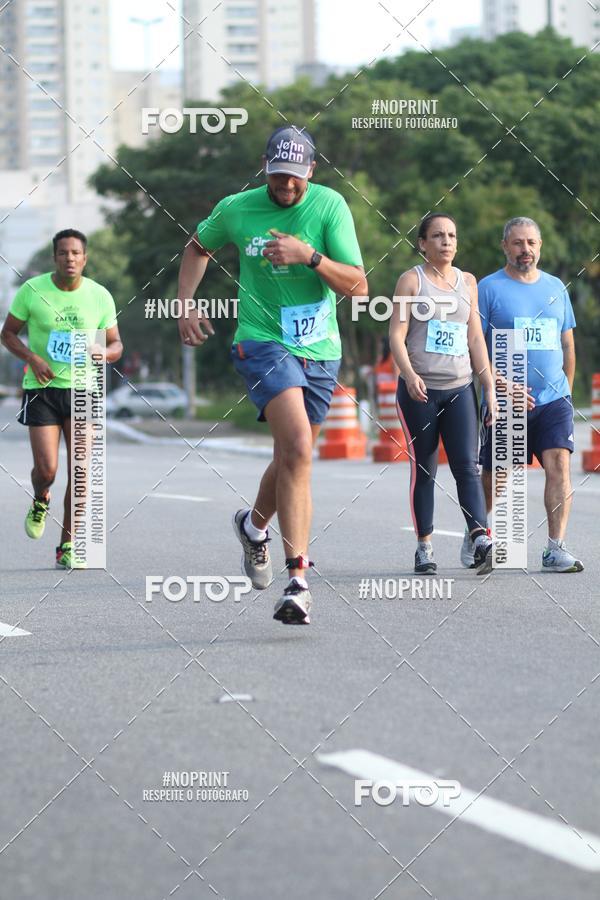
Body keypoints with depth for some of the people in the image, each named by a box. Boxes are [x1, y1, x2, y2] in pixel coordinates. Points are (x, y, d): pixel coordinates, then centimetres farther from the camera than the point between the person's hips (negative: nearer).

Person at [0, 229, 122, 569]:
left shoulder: (100, 296, 0)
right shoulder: (32, 290, -5)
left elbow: (116, 345, 8)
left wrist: (104, 352, -17)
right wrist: (32, 358, -14)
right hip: (41, 388, -1)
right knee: (46, 469, -10)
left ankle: (68, 546, 7)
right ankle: (40, 502, 28)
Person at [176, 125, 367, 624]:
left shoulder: (330, 206, -5)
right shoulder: (236, 209, -2)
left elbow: (358, 285, -11)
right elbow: (198, 247, 20)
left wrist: (310, 256, -25)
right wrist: (185, 306, 9)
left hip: (320, 350, 3)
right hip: (263, 342, -3)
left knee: (292, 459, 14)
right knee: (298, 448, -23)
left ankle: (255, 524, 48)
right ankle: (299, 579, -24)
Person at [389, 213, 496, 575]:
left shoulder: (467, 282, 13)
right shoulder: (411, 280, 2)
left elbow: (476, 339, 14)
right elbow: (397, 334, -5)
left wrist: (490, 388, 8)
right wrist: (409, 375, -21)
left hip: (460, 389, 2)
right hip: (420, 390, -2)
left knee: (467, 465, -10)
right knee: (423, 469, 2)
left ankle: (482, 541, -21)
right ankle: (425, 546, 8)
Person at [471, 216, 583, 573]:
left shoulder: (555, 287, 12)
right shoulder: (489, 289, -2)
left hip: (553, 399, 3)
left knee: (559, 464, -14)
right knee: (494, 476, 7)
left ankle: (556, 549, -16)